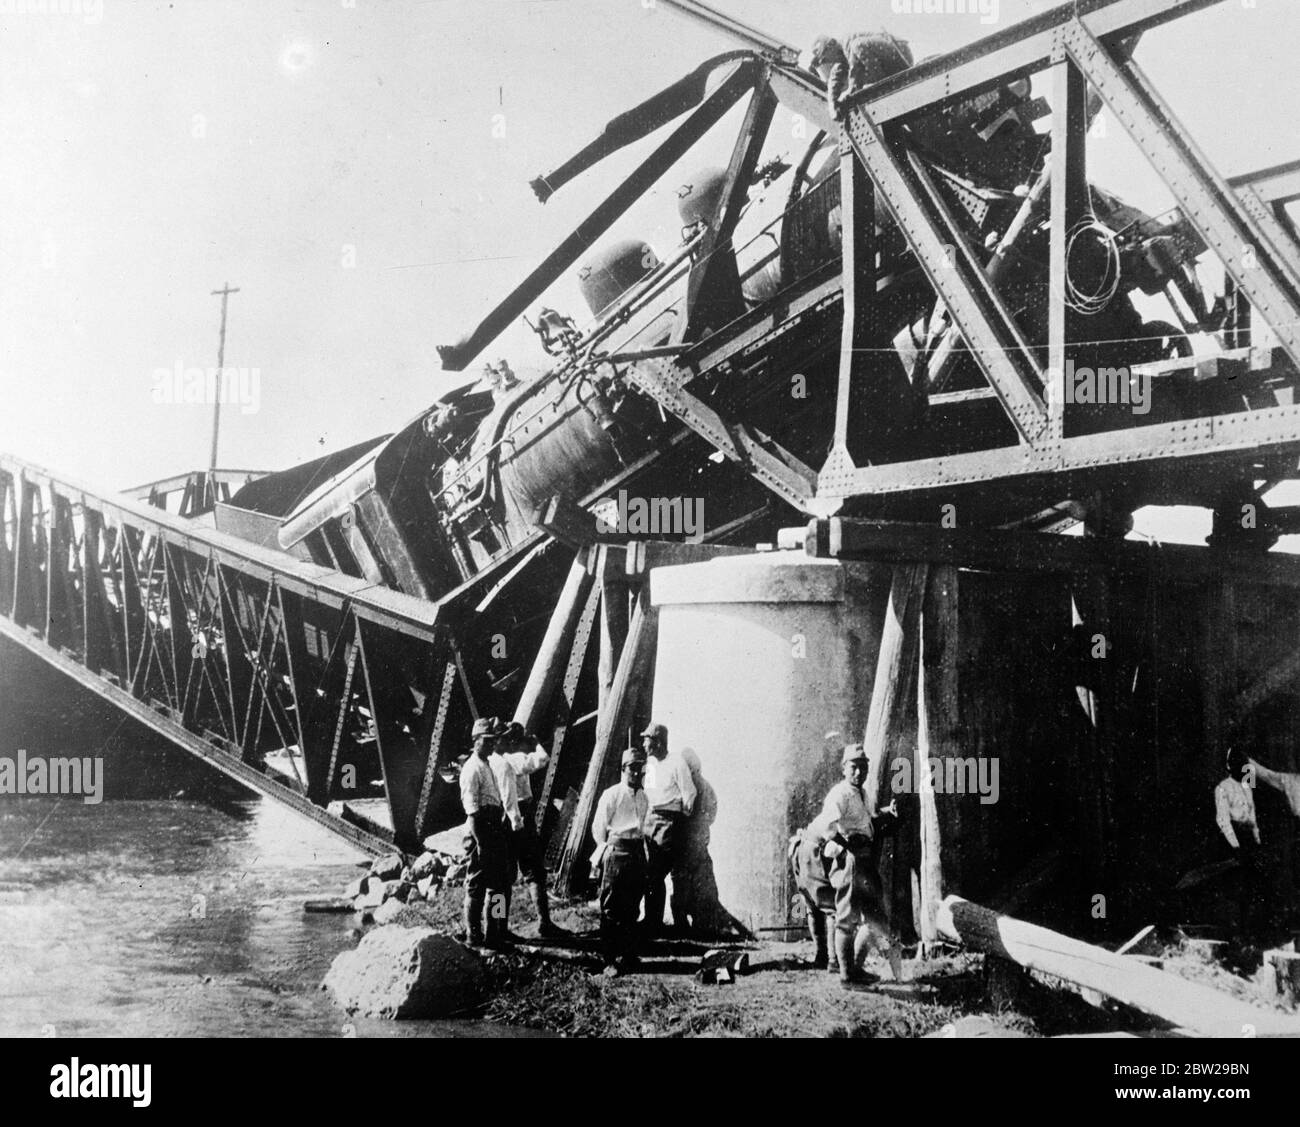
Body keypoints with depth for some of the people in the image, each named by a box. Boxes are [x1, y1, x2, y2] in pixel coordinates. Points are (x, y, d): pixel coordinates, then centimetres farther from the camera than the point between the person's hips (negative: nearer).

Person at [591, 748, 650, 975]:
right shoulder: (611, 795, -4)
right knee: (611, 908, -4)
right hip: (616, 851, -6)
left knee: (632, 908, 10)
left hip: (638, 852, 6)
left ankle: (628, 956, 19)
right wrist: (606, 851, 2)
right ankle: (611, 960, 0)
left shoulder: (643, 798, 14)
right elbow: (598, 828, 0)